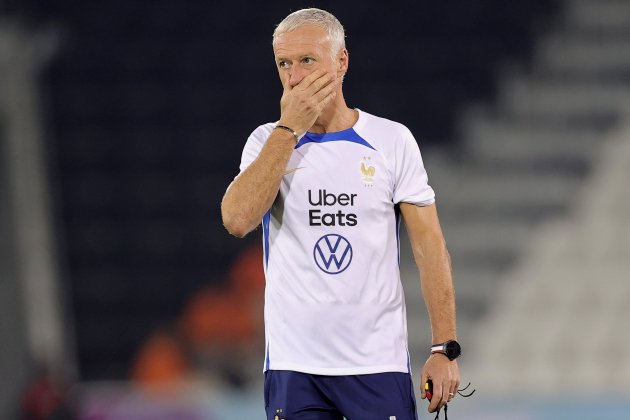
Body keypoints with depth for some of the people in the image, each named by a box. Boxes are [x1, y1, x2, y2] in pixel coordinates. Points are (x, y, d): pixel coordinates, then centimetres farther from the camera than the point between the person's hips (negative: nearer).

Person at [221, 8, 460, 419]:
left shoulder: (393, 141, 2)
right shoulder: (268, 142, 5)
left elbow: (430, 246, 1)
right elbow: (237, 220, -13)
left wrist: (445, 348, -7)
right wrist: (288, 128, -11)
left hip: (380, 362, -1)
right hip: (293, 365, 1)